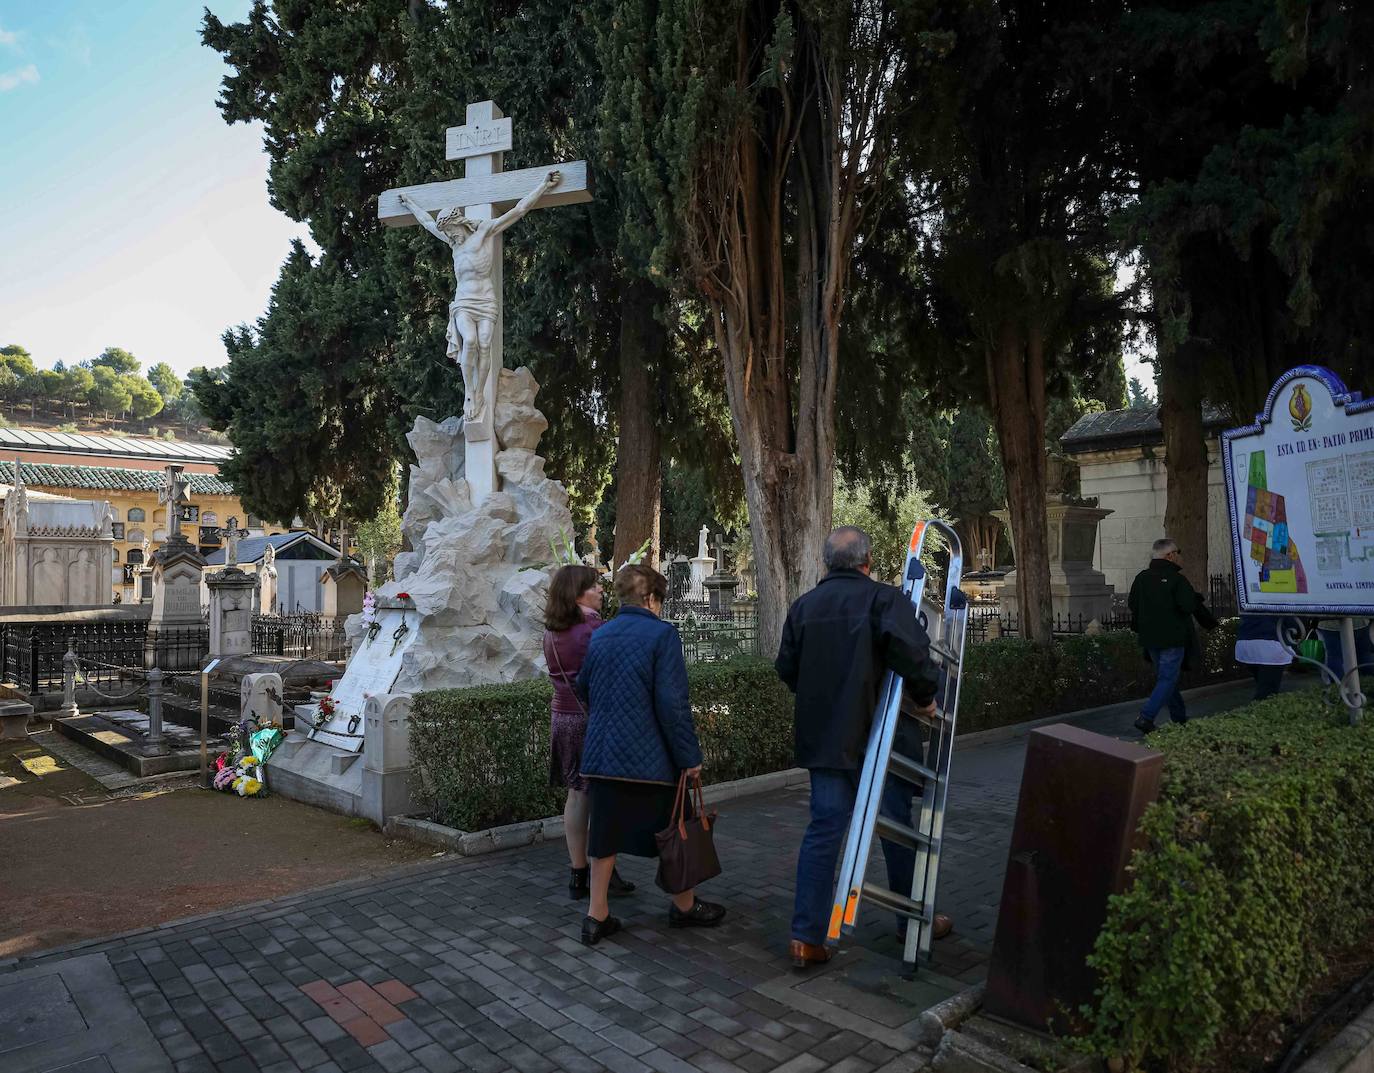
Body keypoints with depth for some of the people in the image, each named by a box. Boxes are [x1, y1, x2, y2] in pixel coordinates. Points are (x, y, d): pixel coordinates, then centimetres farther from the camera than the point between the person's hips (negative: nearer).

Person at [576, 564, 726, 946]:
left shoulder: (599, 636, 7)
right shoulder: (662, 634, -13)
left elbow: (584, 689, 17)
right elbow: (672, 703, -17)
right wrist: (689, 756, -11)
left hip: (602, 753, 6)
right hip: (650, 756, -5)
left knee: (606, 833, 12)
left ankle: (597, 915, 17)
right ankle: (684, 906, 28)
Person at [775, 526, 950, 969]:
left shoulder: (803, 606, 6)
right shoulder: (883, 598, -10)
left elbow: (787, 669, 8)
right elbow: (910, 645, -29)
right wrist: (923, 693, -15)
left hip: (821, 736, 4)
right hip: (876, 735, -4)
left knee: (823, 829, 8)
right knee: (896, 824, 14)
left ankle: (806, 937, 5)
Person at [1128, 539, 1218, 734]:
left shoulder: (1141, 578, 6)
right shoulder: (1176, 579, -13)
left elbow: (1133, 606, 12)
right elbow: (1189, 606, -18)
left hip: (1150, 638, 7)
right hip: (1172, 638, -7)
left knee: (1164, 676, 17)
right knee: (1168, 679, -3)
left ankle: (1180, 718, 27)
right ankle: (1146, 717, -15)